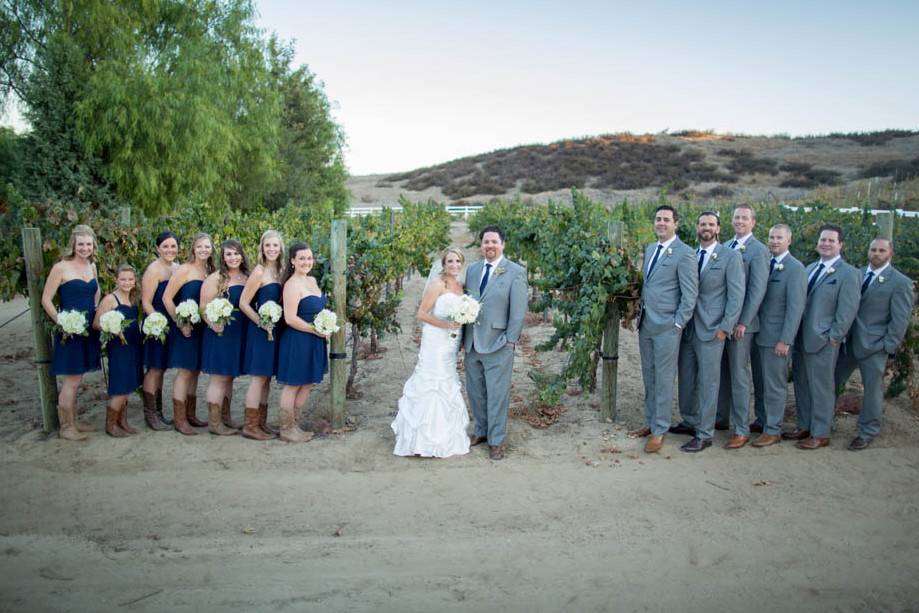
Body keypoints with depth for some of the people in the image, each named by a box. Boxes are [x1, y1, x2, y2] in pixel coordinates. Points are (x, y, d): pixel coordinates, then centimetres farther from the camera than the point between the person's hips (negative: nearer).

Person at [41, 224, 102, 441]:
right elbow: (46, 299, -10)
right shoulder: (61, 267, -11)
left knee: (76, 379, 15)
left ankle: (73, 422, 24)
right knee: (71, 381, -3)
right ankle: (66, 427, 9)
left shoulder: (91, 266, 8)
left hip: (88, 329, 7)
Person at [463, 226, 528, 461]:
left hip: (498, 344, -5)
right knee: (475, 391, 14)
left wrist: (510, 341, -10)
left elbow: (518, 311, -7)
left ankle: (496, 441, 14)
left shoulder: (516, 272, -6)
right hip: (472, 344, 5)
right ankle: (481, 431, 32)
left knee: (497, 393, 1)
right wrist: (464, 336, 8)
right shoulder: (472, 269, 11)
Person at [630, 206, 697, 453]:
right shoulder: (650, 249, 13)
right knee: (649, 377, 15)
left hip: (667, 326, -7)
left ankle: (659, 431, 9)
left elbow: (690, 294, -12)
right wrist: (639, 314, 13)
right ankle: (650, 422, 27)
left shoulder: (684, 254, -11)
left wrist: (678, 324, -13)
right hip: (645, 323, 7)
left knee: (664, 379, 1)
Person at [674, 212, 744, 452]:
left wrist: (725, 327, -12)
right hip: (687, 328, 5)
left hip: (711, 330, -5)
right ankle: (689, 422, 29)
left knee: (708, 382, 0)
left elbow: (737, 295, -8)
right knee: (686, 379, 13)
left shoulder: (731, 257, -5)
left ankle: (704, 435, 8)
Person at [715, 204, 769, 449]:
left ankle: (742, 430, 6)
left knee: (739, 375, -2)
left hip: (740, 322, -6)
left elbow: (757, 290, -13)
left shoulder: (758, 250, -9)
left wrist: (743, 322, -16)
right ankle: (722, 418, 26)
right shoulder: (725, 246, 12)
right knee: (722, 372, 14)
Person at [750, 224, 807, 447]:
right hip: (759, 334, 7)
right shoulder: (764, 263, 9)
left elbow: (796, 307, -14)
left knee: (774, 385, 2)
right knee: (759, 382, 16)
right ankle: (762, 421, 30)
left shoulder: (795, 268, -11)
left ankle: (773, 431, 12)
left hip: (777, 337, -7)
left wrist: (785, 340, -17)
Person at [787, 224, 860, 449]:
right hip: (801, 338, 7)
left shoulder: (848, 274, -8)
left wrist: (833, 337, -13)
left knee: (821, 387, 2)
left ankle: (820, 434, 13)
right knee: (801, 384, 15)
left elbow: (848, 310, -12)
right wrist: (795, 334, 9)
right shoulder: (810, 268, 13)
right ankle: (804, 427, 28)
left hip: (823, 342, -7)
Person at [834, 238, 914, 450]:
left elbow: (900, 320, -8)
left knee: (873, 389, 5)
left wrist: (888, 347, -12)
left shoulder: (900, 283, -6)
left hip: (873, 345, -5)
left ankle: (867, 433, 19)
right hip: (847, 341, 5)